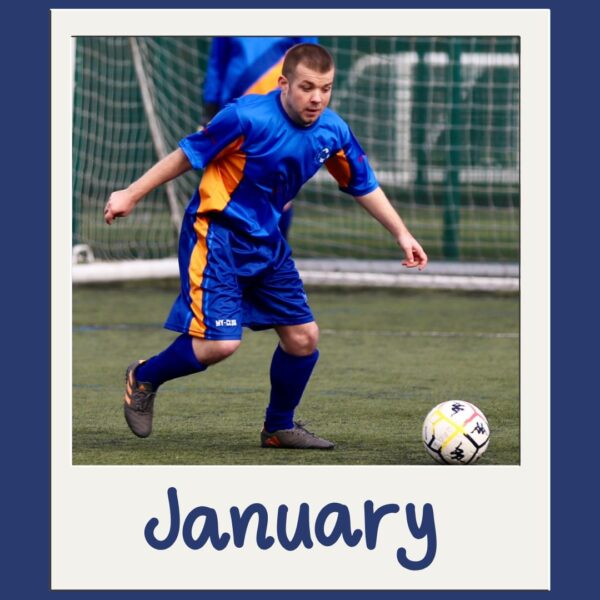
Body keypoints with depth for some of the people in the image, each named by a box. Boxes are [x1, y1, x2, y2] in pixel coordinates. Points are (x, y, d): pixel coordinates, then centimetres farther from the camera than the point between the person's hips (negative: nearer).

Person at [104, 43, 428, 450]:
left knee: (303, 336, 4)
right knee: (221, 343, -17)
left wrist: (402, 234, 9)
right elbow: (187, 155, -11)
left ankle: (280, 427, 26)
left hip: (266, 241, 7)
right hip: (217, 235, -7)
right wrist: (131, 195, -7)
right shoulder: (249, 117, -21)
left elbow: (365, 186, 12)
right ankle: (143, 378, 10)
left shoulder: (332, 131, -3)